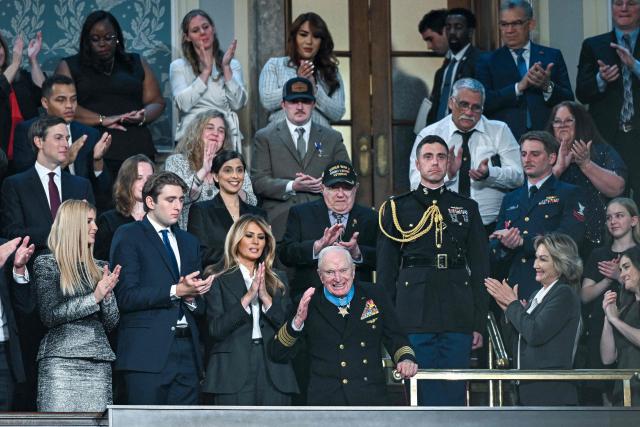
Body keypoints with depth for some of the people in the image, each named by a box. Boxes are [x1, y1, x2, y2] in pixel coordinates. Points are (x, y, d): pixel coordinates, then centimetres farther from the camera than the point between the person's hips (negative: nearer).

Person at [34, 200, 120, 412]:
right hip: (60, 361, -4)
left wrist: (107, 294, -5)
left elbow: (111, 323, 14)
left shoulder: (100, 268, 16)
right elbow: (50, 316, -8)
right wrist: (94, 297, -11)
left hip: (99, 363, 4)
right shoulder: (46, 264, 3)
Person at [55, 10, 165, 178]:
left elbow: (157, 102, 16)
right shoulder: (69, 66, 12)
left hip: (137, 150, 2)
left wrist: (143, 117, -7)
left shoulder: (137, 63, 19)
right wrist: (102, 120, -13)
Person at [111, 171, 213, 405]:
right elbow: (125, 297, -10)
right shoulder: (128, 236, 1)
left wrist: (192, 297, -2)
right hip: (147, 354, -6)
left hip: (187, 353, 6)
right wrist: (176, 291, -15)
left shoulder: (189, 242, 22)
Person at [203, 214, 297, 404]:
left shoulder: (278, 281, 17)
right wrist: (247, 297, -12)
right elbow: (216, 330, -5)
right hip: (234, 372, -3)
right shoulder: (219, 281, 6)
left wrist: (266, 297, -7)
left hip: (273, 373, 3)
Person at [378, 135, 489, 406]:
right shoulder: (397, 208, 8)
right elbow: (385, 269, 7)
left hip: (457, 315, 1)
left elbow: (480, 268, 11)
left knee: (453, 394, 0)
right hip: (414, 313, -1)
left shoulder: (467, 208, 13)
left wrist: (479, 322, 4)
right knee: (422, 395, -2)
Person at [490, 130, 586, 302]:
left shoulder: (570, 194, 6)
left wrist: (522, 241, -12)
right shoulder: (510, 199, 21)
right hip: (515, 289, 4)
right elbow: (494, 254, 15)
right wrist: (505, 245, -8)